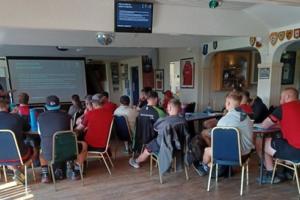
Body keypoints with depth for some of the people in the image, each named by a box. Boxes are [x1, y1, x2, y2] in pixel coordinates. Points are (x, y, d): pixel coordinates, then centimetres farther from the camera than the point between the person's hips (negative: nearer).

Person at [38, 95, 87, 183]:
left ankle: (45, 174, 25)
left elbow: (41, 134, 18)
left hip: (48, 154, 3)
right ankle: (75, 172, 23)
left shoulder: (40, 117, 3)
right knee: (84, 145, 25)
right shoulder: (66, 116, 0)